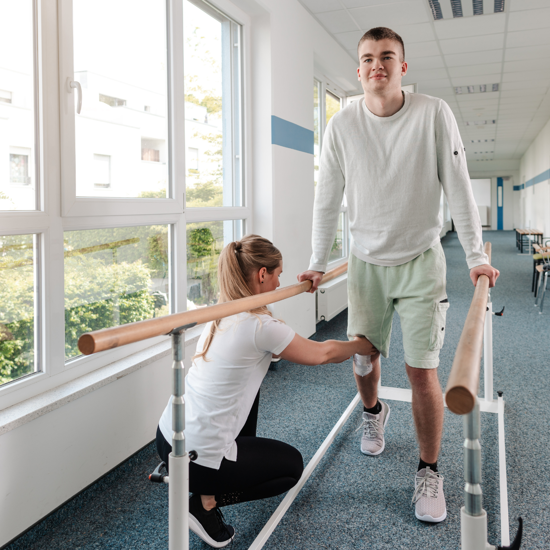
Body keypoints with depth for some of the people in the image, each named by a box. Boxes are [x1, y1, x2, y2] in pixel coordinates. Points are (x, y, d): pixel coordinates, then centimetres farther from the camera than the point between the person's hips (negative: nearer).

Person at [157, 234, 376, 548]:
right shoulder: (261, 326, -19)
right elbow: (322, 354, -4)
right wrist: (360, 346, 18)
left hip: (168, 435, 8)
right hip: (196, 458, -8)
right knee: (293, 465, 17)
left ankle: (244, 463, 35)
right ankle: (207, 501, 3)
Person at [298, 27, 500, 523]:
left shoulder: (433, 114, -9)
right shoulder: (342, 124, -5)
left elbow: (458, 187, -6)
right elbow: (328, 199, 1)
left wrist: (476, 256, -5)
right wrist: (318, 264, 4)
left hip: (420, 260, -2)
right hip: (366, 261, 2)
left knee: (422, 369, -5)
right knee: (363, 357, 11)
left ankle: (429, 471, 16)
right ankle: (374, 412, 46)